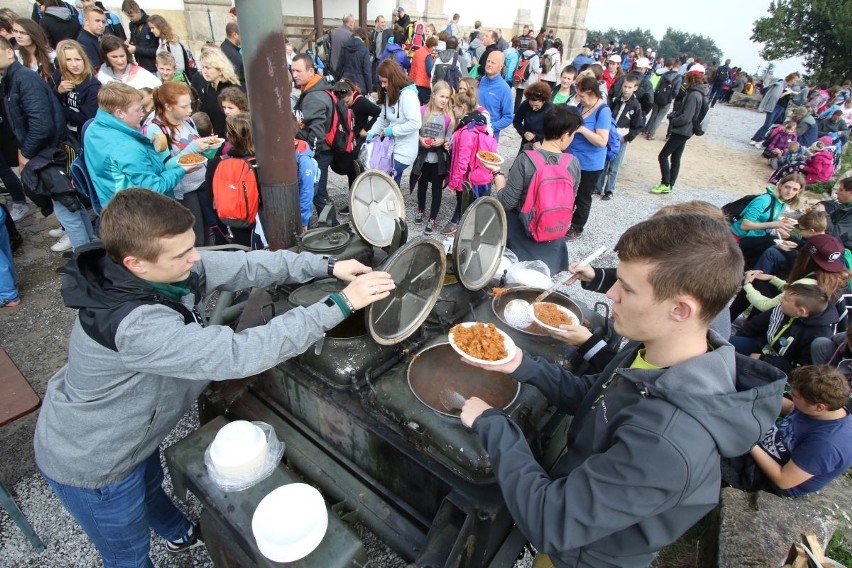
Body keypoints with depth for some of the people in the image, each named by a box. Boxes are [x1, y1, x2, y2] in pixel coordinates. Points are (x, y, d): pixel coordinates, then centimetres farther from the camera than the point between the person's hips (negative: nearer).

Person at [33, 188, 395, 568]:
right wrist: (341, 304, -44)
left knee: (150, 486, 37)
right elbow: (239, 354, -46)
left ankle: (179, 533, 66)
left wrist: (327, 267, -23)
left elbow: (244, 265, -16)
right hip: (90, 464, -8)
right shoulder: (136, 326, -44)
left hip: (126, 432, 8)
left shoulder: (163, 268, -19)